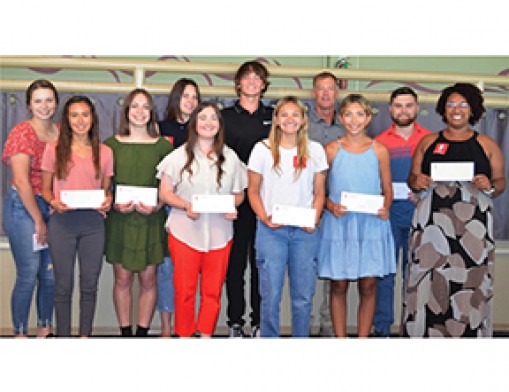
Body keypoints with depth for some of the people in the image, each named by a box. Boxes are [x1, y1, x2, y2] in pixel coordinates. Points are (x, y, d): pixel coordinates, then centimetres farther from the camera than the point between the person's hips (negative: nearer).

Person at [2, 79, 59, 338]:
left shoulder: (61, 132, 9)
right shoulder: (22, 132, -8)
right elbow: (22, 181, -13)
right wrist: (38, 220, -10)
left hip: (53, 208, 6)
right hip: (23, 207, -5)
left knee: (51, 274, 8)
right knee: (28, 276, -4)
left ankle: (44, 329, 24)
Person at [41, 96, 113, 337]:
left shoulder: (105, 152, 9)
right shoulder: (53, 149, 4)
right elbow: (45, 189, 8)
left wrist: (107, 201, -9)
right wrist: (54, 202, -13)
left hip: (93, 223, 2)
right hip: (62, 222, -1)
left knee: (89, 284, 7)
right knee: (63, 285, 4)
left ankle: (85, 335, 20)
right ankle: (63, 336, 16)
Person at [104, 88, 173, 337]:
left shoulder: (163, 146, 4)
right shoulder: (111, 144, 4)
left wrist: (157, 205, -12)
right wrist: (114, 204, -11)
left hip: (151, 221, 0)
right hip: (120, 220, 0)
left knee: (148, 279, 4)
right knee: (122, 279, 4)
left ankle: (143, 332, 14)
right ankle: (125, 333, 15)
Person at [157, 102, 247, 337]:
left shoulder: (230, 157, 10)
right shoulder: (180, 155, 4)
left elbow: (239, 194, 14)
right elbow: (165, 193, 2)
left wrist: (232, 206, -8)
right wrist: (187, 206, -15)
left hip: (219, 234, 2)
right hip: (184, 232, -2)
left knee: (213, 291, 4)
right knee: (184, 290, 1)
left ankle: (206, 336, 16)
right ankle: (184, 336, 14)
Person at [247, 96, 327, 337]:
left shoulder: (315, 150, 8)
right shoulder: (263, 149, 3)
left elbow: (319, 193, 10)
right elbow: (253, 191, 6)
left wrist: (314, 220, -6)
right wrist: (265, 218, -10)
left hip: (304, 231, 2)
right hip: (271, 230, -1)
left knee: (303, 295, 5)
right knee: (270, 295, -1)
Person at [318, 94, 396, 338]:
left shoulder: (379, 150, 5)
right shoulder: (331, 150, 3)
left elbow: (387, 189, 10)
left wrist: (385, 208, -10)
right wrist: (331, 207, -13)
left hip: (371, 224, 1)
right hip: (338, 224, 0)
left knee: (368, 286, 3)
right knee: (338, 286, 3)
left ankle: (363, 340, 14)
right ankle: (340, 339, 13)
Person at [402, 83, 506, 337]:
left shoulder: (487, 145, 13)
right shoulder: (428, 142, 15)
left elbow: (500, 181, 13)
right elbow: (412, 178, 17)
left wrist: (490, 186, -8)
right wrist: (416, 181, -6)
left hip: (473, 221, 0)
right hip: (431, 219, 0)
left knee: (470, 281, -6)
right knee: (428, 278, -6)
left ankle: (470, 333, 3)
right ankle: (422, 333, 1)